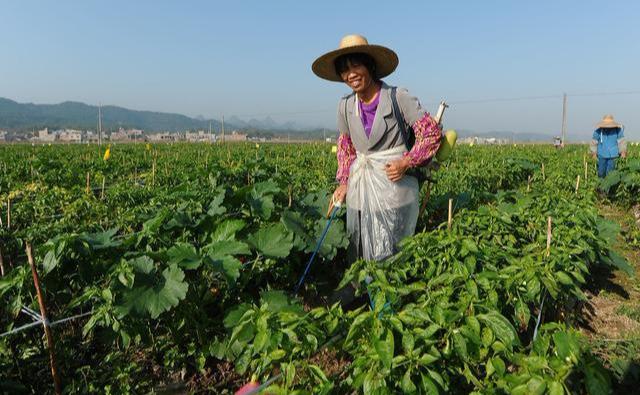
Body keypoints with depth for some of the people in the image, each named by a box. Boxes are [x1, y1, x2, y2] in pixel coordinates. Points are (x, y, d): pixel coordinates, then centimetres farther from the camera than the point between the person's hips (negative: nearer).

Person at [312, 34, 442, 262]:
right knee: (359, 256, 9)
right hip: (359, 192, 5)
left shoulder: (398, 98, -8)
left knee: (390, 259, 1)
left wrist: (406, 163, -14)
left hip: (394, 186, -4)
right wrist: (343, 182, 11)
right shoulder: (345, 106, 6)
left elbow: (432, 133, -4)